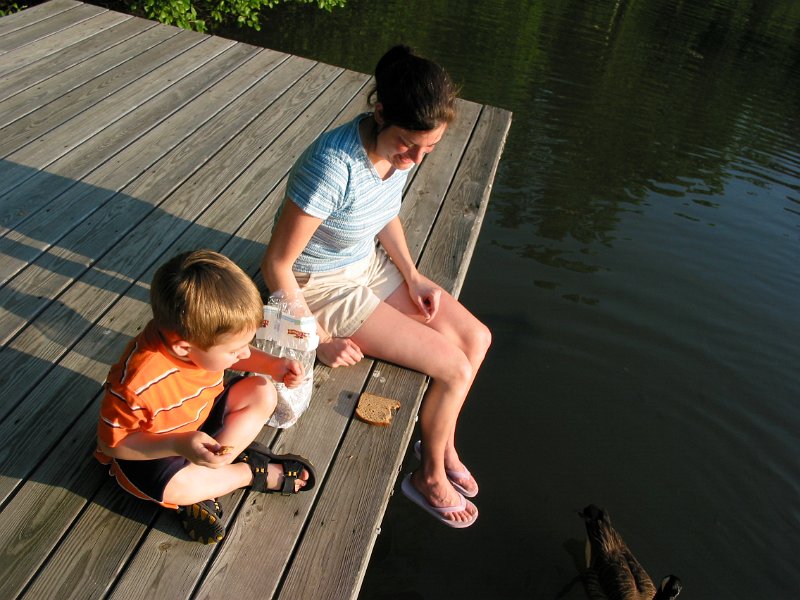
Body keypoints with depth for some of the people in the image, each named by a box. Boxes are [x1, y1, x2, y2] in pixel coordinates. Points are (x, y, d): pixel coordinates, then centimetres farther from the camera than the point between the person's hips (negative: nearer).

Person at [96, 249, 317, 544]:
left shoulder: (196, 332, -21)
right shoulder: (138, 384, -39)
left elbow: (236, 357, 2)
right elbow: (112, 442, -26)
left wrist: (273, 365, -15)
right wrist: (179, 445, -39)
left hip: (201, 420, 7)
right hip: (151, 450, -6)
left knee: (262, 392, -6)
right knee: (176, 484, -36)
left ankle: (202, 487, -9)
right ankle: (254, 472, -5)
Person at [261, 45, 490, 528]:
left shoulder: (399, 148, -11)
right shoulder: (335, 166, -35)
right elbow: (276, 264, -26)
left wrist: (413, 276, -2)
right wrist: (319, 338, -17)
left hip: (370, 263, 8)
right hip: (324, 287, -8)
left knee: (477, 337, 4)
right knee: (455, 368, -10)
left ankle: (444, 444, 26)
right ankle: (431, 477, 17)